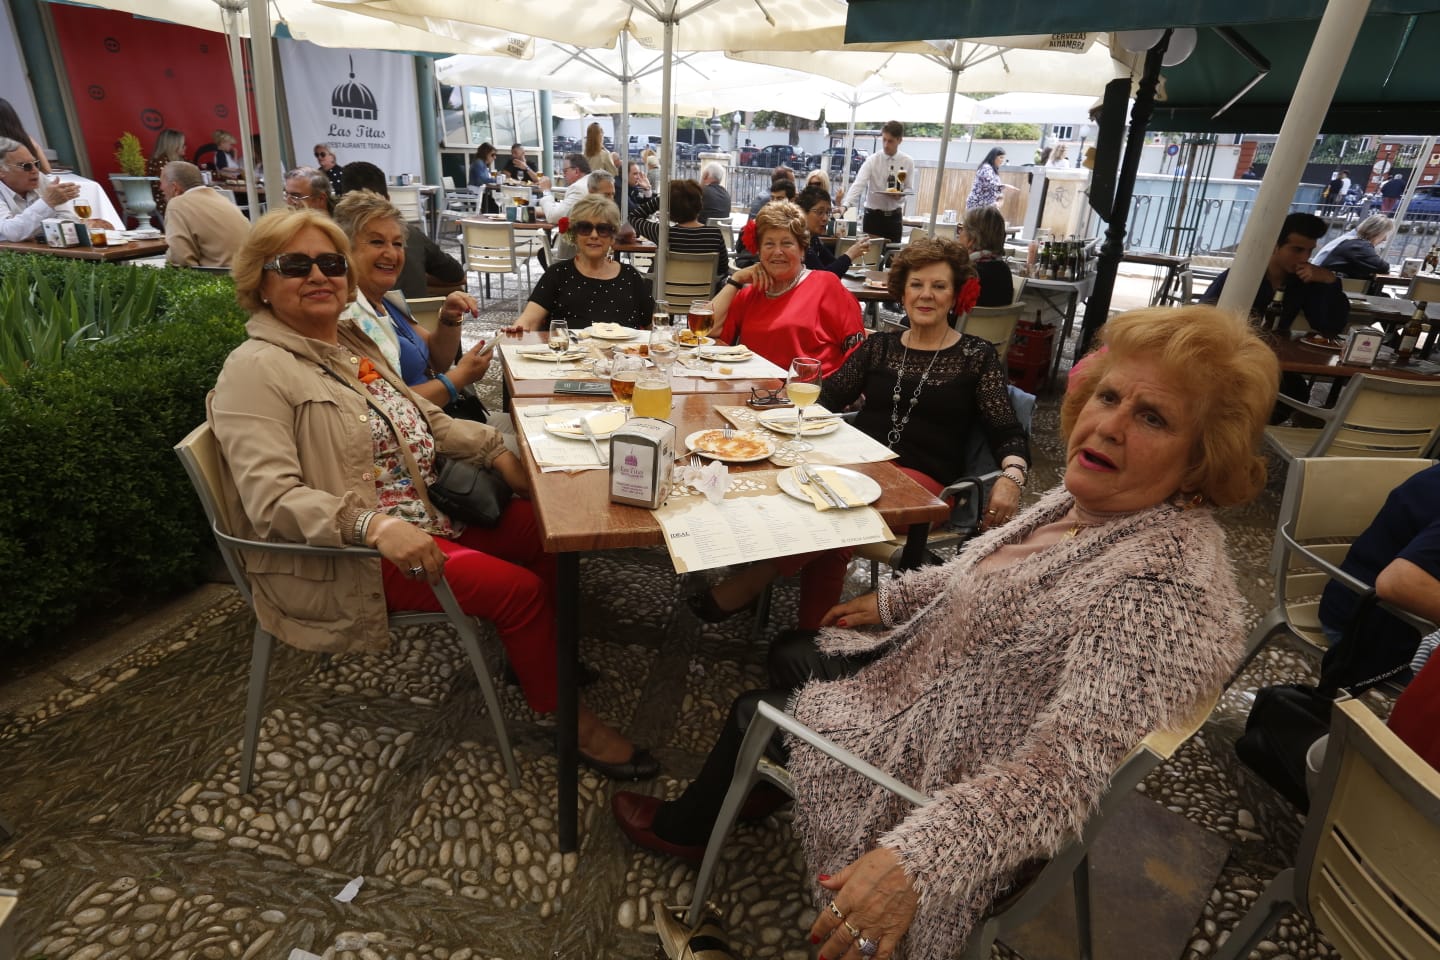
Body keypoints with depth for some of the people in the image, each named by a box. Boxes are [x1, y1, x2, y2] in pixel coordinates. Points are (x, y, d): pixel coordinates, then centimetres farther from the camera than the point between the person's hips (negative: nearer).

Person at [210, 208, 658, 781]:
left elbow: (423, 418, 19)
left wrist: (496, 452, 6)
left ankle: (547, 657, 18)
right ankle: (569, 719, 1)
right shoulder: (256, 370, -14)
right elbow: (271, 499, -24)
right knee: (518, 588, -20)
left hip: (422, 515, 9)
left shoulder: (351, 341, 12)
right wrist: (374, 524, -38)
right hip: (345, 556, -9)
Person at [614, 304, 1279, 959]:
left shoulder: (1166, 583, -34)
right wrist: (891, 599, 16)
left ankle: (685, 829, 46)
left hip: (943, 768, -8)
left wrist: (916, 860, -48)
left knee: (752, 711, 11)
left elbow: (1066, 768, -39)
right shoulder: (1090, 500, -7)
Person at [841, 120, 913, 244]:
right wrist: (845, 205, -37)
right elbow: (858, 185, -20)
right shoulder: (872, 160, -8)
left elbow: (910, 189, 5)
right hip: (873, 215, -2)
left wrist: (900, 195, -20)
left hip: (894, 217, 2)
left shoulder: (907, 162, 0)